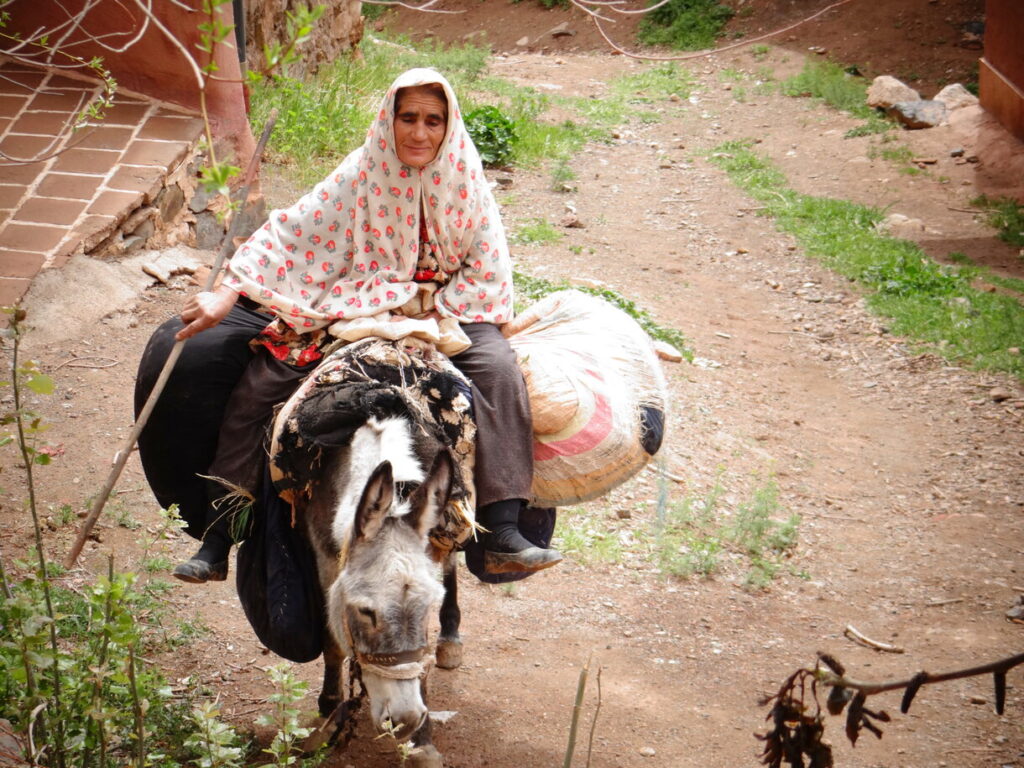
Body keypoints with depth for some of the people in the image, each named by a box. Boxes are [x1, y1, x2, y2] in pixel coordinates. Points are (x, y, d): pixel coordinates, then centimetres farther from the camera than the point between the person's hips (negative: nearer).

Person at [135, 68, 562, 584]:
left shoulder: (464, 182, -7)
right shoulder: (361, 175, -9)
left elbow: (488, 276, -6)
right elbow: (290, 233, -14)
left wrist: (426, 316, -16)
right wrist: (226, 294, -24)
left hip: (443, 312, 0)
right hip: (351, 309, 0)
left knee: (497, 370, -30)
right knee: (255, 384, -17)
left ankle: (501, 536, -32)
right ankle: (217, 537, -10)